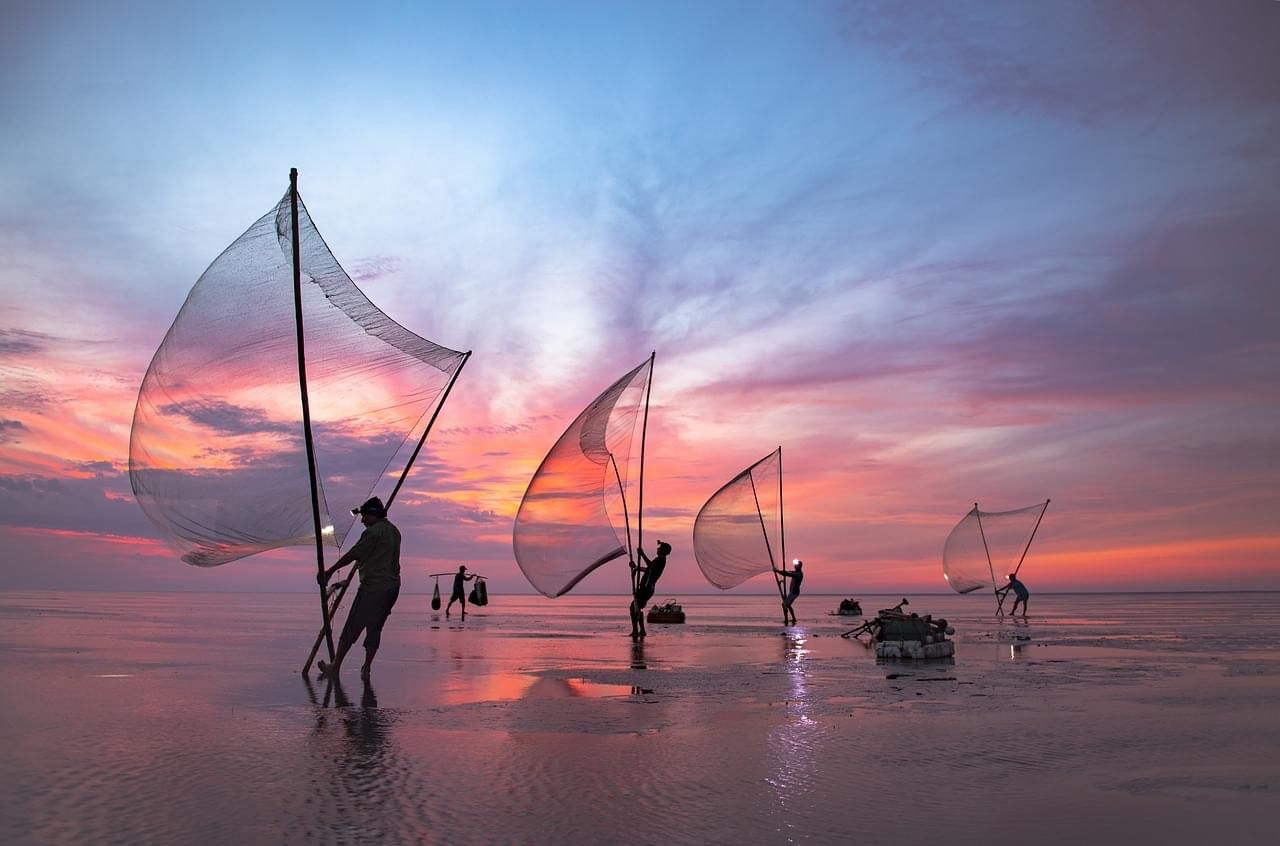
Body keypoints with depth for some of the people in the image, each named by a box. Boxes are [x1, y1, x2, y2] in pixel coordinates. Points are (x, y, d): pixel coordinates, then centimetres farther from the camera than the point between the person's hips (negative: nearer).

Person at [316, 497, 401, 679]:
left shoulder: (373, 532, -12)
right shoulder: (394, 531, 14)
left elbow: (352, 555, -10)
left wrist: (329, 572, -1)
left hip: (373, 587, -8)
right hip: (392, 587, 8)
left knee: (352, 628, 2)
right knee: (375, 628, 12)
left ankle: (335, 667, 9)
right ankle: (366, 668, 11)